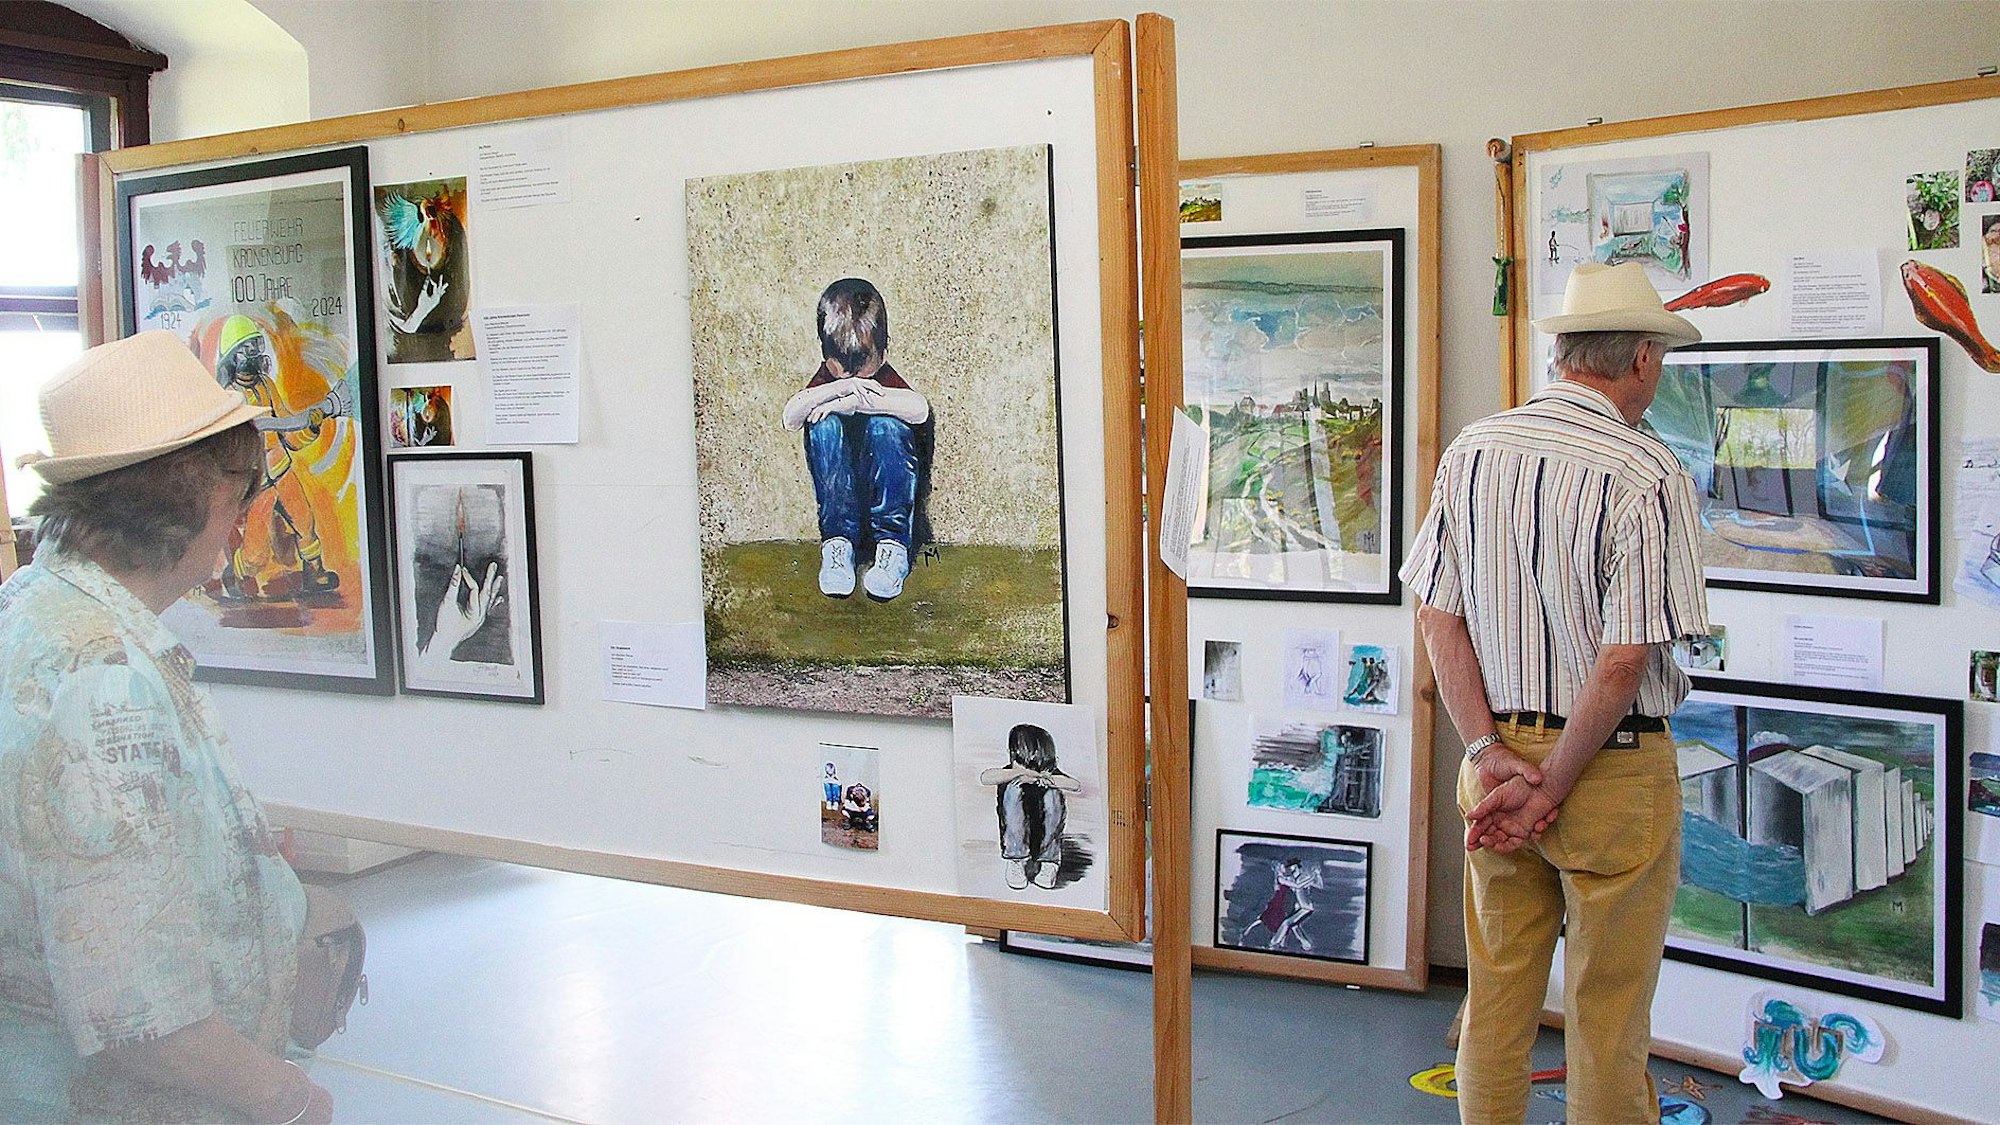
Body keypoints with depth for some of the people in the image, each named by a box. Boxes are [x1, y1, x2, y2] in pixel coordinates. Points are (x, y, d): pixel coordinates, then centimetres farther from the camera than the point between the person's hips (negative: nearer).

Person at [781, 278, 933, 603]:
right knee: (825, 424, -24)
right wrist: (841, 388, -35)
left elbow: (920, 409, -31)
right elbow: (790, 418, -21)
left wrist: (850, 403, -30)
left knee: (886, 424, -30)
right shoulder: (824, 380, 0)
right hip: (841, 488, 2)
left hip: (888, 492, -2)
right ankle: (837, 544, -30)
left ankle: (893, 546, -33)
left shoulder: (887, 378, -7)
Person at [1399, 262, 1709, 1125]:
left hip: (1496, 758, 5)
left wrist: (1491, 754, -4)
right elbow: (1624, 662, -18)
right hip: (1615, 766, -5)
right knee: (1607, 1013, 9)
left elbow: (1439, 620, -1)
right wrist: (1552, 789, -11)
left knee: (1496, 995, 16)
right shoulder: (1648, 474, -15)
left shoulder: (1469, 452, 2)